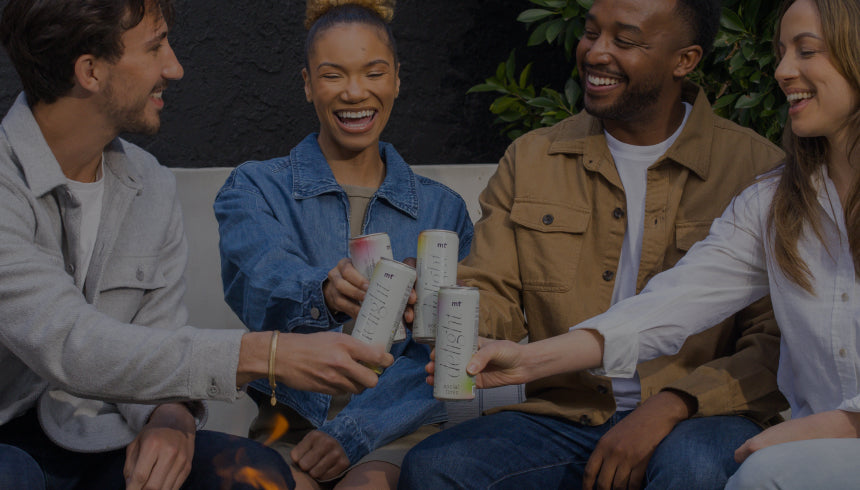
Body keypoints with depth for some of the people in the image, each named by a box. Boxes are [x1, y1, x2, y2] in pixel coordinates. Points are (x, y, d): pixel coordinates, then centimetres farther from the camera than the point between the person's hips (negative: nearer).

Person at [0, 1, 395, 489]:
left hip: (91, 448, 5)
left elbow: (156, 351, 7)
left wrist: (172, 416, -19)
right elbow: (64, 345, -27)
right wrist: (265, 354, -30)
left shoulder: (152, 186, 7)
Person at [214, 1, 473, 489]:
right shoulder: (255, 188, 8)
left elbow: (439, 357, 4)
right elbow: (260, 283, -14)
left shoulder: (442, 209, 12)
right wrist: (324, 293, -38)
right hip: (291, 424, 0)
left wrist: (352, 434, -12)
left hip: (398, 430, 0)